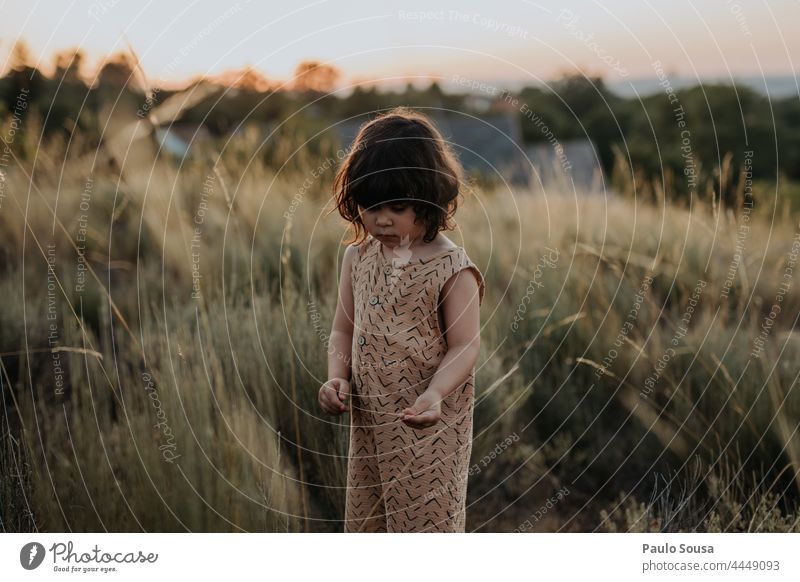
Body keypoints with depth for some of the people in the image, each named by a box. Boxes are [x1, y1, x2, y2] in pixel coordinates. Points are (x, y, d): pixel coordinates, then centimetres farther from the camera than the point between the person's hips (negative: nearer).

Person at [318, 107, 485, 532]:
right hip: (370, 422, 6)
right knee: (368, 522, 17)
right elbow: (343, 330, 9)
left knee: (427, 523, 5)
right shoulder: (357, 258, 2)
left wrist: (435, 393, -30)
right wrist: (337, 378, -9)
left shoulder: (451, 268, -14)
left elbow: (465, 346, -14)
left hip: (429, 424, -5)